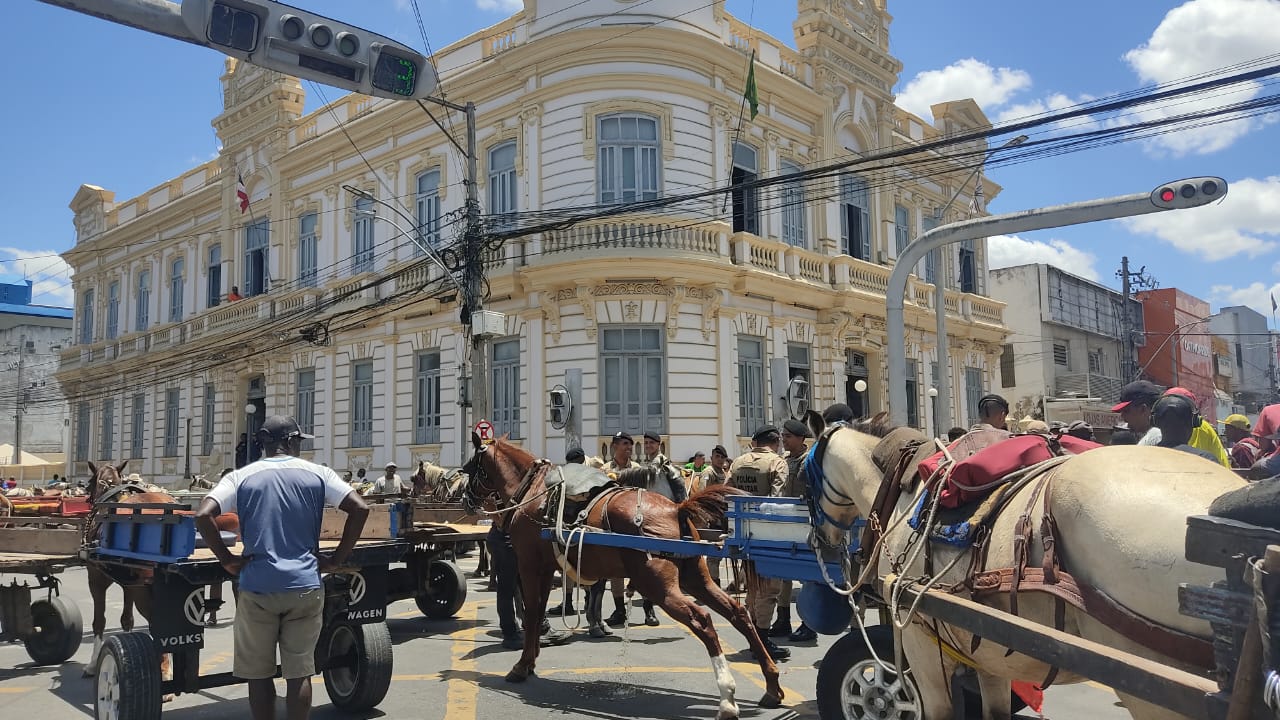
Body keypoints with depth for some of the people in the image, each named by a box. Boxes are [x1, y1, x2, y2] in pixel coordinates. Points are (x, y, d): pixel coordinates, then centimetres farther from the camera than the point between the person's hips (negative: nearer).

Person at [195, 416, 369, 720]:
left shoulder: (241, 477, 3)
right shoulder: (317, 474, 2)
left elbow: (202, 516, -10)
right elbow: (360, 509, -5)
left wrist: (227, 559, -1)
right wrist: (336, 559, 1)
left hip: (257, 587, 0)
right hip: (304, 585, 0)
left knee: (259, 674, 13)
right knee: (299, 672, 7)